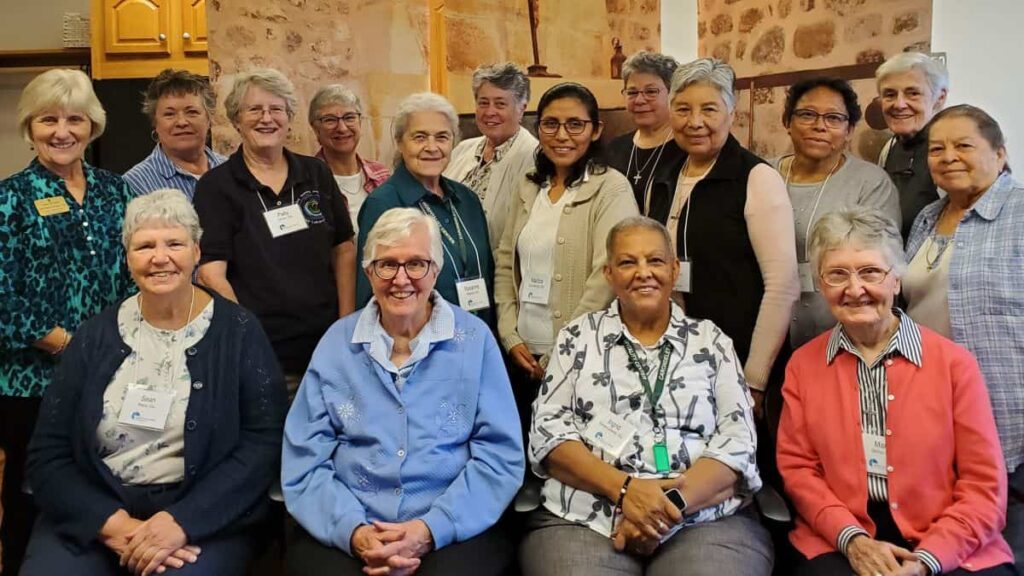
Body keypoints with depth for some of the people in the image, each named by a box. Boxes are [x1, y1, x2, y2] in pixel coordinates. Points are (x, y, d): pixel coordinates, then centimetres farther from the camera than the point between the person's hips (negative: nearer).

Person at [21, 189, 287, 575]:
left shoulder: (238, 332, -2)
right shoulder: (97, 336, 6)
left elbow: (263, 443, -8)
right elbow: (47, 455, 3)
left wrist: (183, 522, -19)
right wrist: (112, 523, -13)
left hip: (204, 516, -2)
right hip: (93, 512, 3)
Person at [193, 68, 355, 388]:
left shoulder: (317, 174, 6)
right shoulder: (216, 185, -4)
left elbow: (344, 251, 8)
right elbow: (211, 273, -10)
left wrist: (348, 324, 1)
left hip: (326, 346, 4)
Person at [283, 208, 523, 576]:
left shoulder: (474, 339, 3)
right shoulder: (336, 343, 7)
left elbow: (500, 457, -2)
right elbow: (303, 463, 3)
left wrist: (430, 530, -15)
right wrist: (354, 531, -14)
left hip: (454, 531, -1)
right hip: (343, 533, 1)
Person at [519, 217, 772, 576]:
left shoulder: (712, 341, 13)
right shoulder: (578, 337, 13)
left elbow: (737, 443, 4)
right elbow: (547, 430, 3)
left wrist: (671, 504, -13)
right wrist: (623, 488, -12)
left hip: (706, 521, 1)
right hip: (584, 521, 0)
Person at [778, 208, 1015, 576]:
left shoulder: (954, 363, 1)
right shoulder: (802, 365, 6)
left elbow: (984, 484, 0)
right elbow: (797, 467, 5)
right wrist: (852, 538, -9)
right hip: (840, 544, -1)